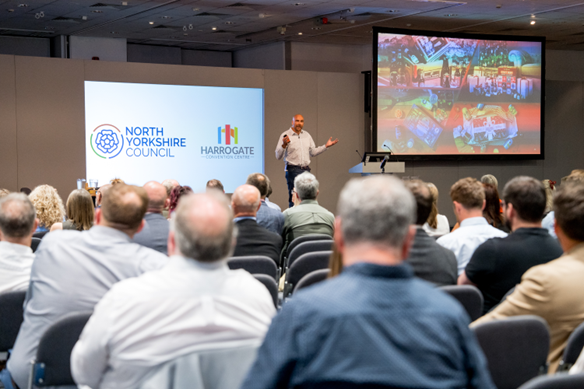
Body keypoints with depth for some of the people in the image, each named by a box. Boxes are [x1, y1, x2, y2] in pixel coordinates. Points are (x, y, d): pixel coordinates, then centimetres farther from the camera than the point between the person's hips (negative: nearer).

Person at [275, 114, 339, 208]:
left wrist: (326, 146, 13)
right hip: (293, 170, -6)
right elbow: (278, 156, -10)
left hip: (306, 169, 6)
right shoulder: (286, 135, -5)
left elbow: (313, 152, 22)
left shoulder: (307, 135, 15)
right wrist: (284, 145, -27)